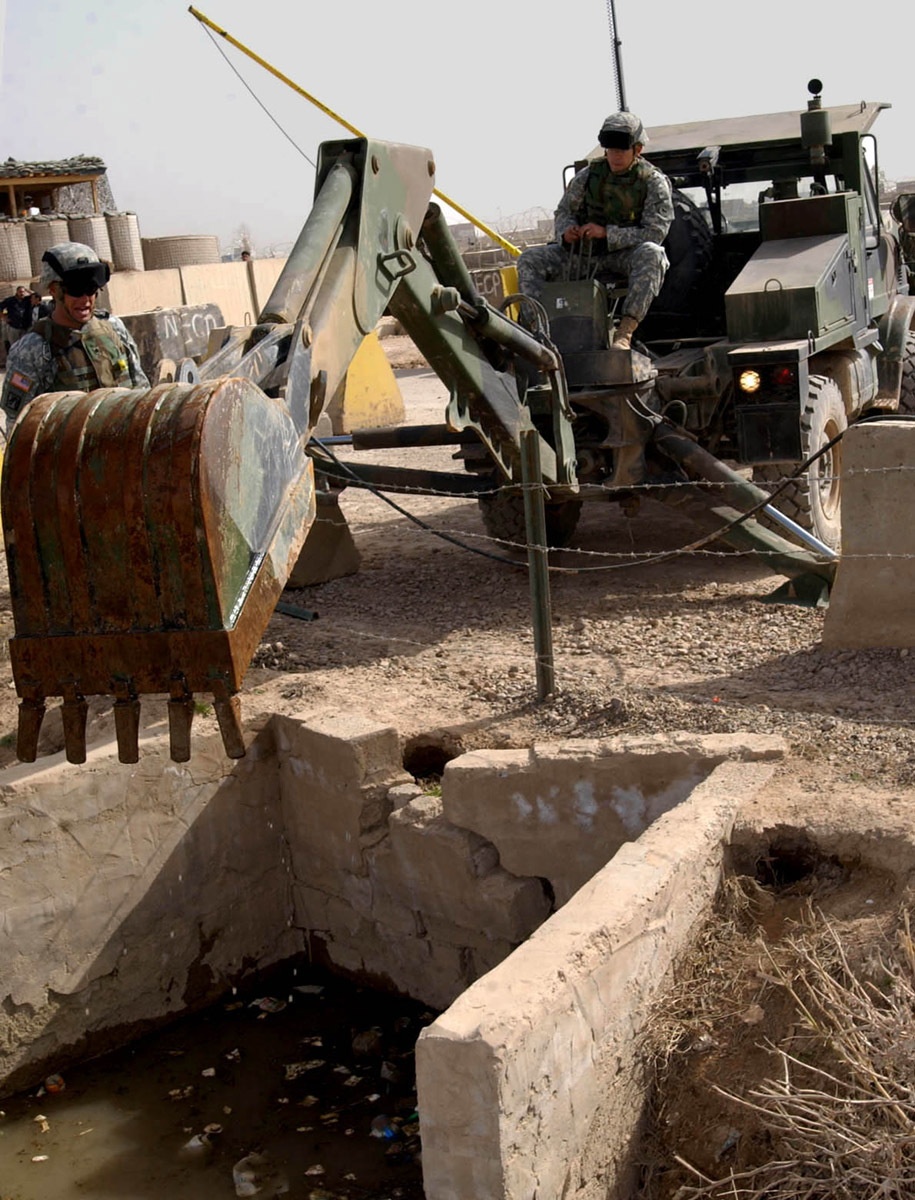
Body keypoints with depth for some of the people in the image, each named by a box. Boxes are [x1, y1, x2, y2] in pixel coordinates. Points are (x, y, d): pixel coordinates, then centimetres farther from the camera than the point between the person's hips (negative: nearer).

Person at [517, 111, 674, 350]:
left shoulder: (653, 181, -6)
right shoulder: (588, 175, 4)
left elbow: (656, 232, -16)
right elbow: (564, 211, 12)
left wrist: (607, 233, -24)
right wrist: (566, 231, -14)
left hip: (625, 256, -4)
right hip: (583, 253, 4)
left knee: (652, 254, -38)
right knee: (530, 260, -13)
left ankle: (625, 331, -44)